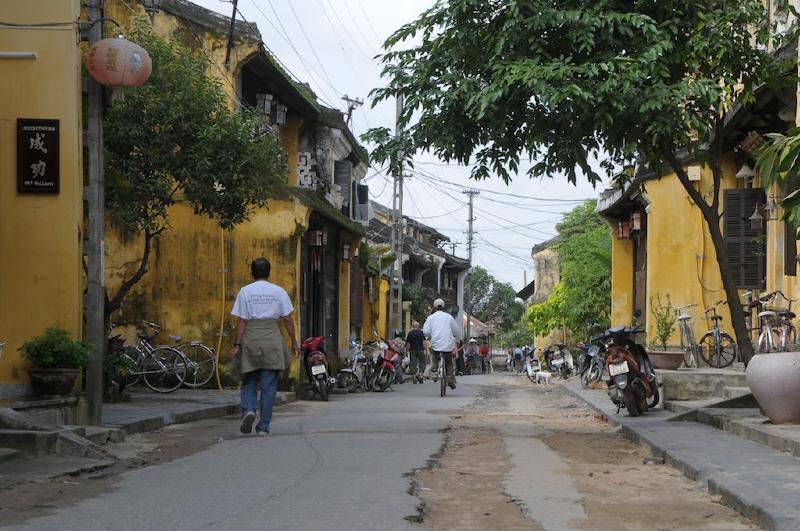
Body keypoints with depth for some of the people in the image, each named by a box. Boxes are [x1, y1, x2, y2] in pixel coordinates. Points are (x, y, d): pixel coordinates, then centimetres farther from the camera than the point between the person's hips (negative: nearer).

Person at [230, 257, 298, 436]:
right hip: (272, 338, 0)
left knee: (248, 381, 12)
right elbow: (287, 320, 4)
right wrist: (294, 342, 11)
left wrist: (237, 344, -2)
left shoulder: (245, 291, 1)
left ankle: (248, 410, -14)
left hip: (250, 337, 0)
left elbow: (241, 320, -3)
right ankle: (263, 426, 4)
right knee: (269, 384, 4)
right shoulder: (278, 291, 4)